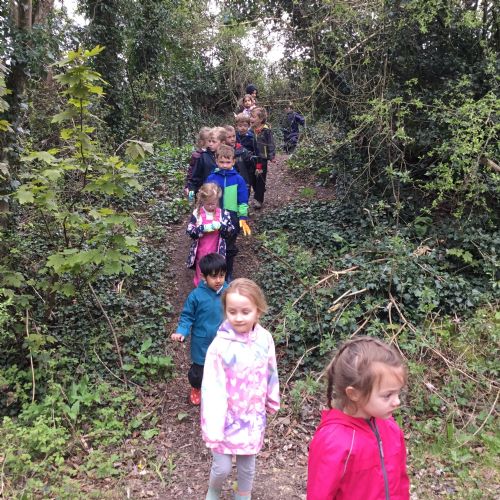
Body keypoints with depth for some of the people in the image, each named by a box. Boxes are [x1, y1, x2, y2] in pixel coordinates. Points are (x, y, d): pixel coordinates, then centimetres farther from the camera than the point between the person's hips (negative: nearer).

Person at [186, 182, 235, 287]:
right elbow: (190, 231, -13)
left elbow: (231, 231, -9)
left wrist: (221, 226, -28)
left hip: (216, 253, 0)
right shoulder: (197, 213, -9)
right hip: (201, 253, 0)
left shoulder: (223, 214, -8)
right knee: (201, 275, 17)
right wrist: (204, 228, -28)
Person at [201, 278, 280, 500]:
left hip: (253, 416, 3)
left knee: (247, 464, 19)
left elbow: (270, 374, 3)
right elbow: (212, 388, -20)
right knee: (222, 467, 10)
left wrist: (272, 401, 16)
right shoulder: (220, 345, -24)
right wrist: (213, 427, -19)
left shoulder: (265, 339, -12)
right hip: (227, 417, -3)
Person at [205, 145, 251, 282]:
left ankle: (228, 274, 29)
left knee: (230, 248, 12)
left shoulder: (238, 179, -4)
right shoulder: (211, 178, -2)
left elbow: (243, 200, 0)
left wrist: (243, 218, -5)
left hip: (232, 219, 0)